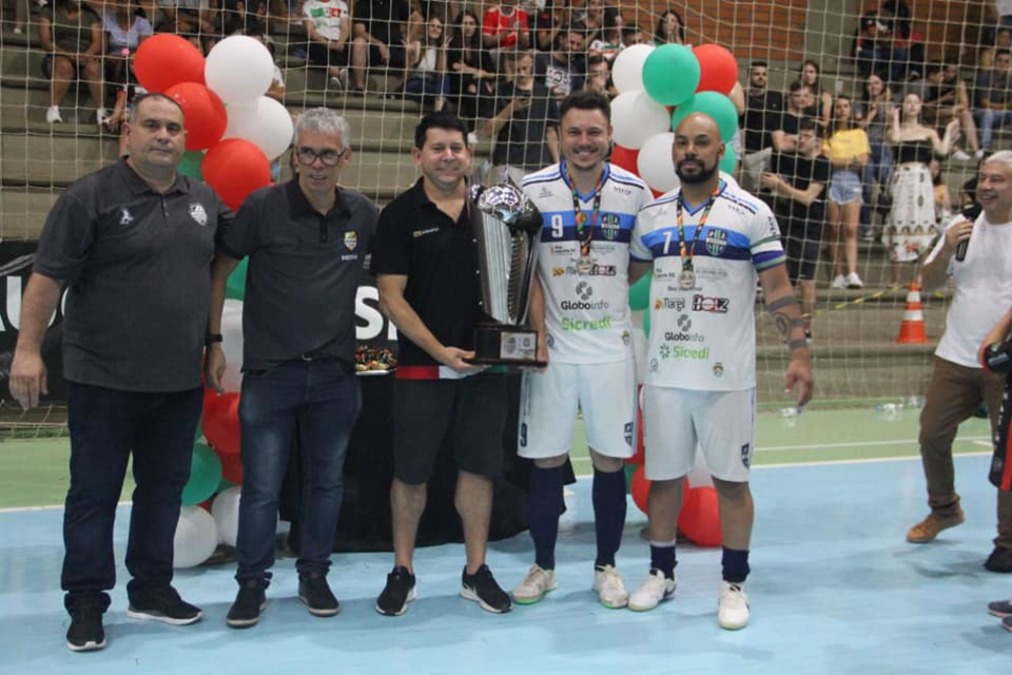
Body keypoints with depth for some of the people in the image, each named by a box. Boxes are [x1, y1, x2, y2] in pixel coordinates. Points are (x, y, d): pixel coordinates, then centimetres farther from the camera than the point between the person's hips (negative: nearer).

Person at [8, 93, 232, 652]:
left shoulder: (205, 201, 7)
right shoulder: (91, 197, -8)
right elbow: (48, 278, -10)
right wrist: (27, 348, -15)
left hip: (181, 381, 5)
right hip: (104, 380, -5)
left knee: (165, 487, 14)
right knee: (94, 492, 4)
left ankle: (151, 588, 27)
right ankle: (86, 603, 15)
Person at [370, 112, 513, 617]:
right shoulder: (400, 215, -2)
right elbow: (391, 297, -6)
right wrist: (439, 350, -14)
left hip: (486, 363, 3)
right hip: (422, 366, -2)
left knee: (479, 467, 8)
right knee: (411, 471, 5)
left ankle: (476, 572, 20)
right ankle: (402, 572, 19)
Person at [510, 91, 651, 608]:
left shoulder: (635, 192, 1)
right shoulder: (533, 190, -1)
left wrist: (611, 294, -4)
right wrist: (537, 331, -10)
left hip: (612, 348, 1)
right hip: (553, 347, 0)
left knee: (611, 459, 6)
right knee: (546, 459, 5)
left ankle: (607, 566, 22)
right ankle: (543, 566, 21)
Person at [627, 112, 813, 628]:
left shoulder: (752, 214, -3)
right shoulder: (651, 215, 8)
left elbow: (778, 289, -5)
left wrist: (800, 353, -12)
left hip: (727, 375, -3)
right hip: (663, 372, 3)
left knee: (731, 480, 3)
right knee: (663, 477, 10)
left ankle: (734, 585, 16)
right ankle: (661, 573, 26)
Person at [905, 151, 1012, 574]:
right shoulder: (960, 226, 7)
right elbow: (927, 284, 7)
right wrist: (947, 250, -9)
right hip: (956, 358, 4)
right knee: (932, 436, 7)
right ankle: (944, 509, 32)